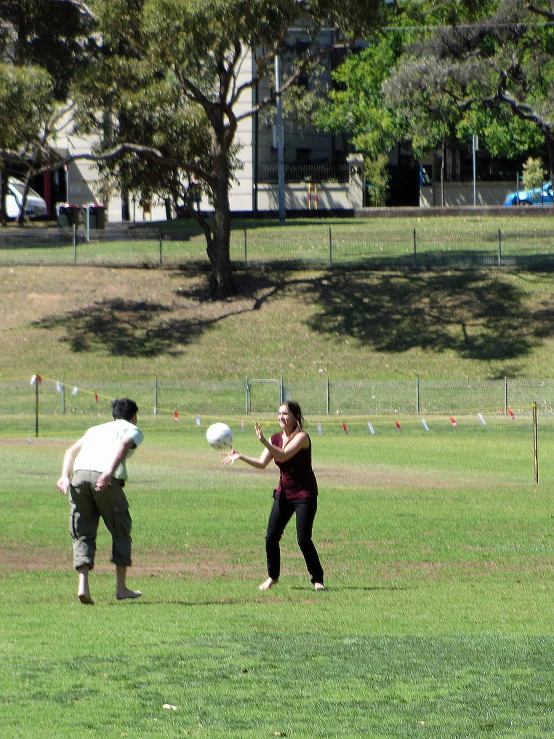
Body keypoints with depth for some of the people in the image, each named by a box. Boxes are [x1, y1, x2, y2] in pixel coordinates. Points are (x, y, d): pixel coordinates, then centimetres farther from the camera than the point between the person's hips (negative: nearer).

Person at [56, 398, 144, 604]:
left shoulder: (96, 429, 34)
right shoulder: (133, 430, 18)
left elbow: (72, 450, 20)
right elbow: (123, 445, -5)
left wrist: (65, 476, 7)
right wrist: (109, 472, -19)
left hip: (79, 474, 4)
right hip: (106, 478, -4)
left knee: (83, 533, 9)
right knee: (120, 531, 12)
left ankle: (83, 585, -8)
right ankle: (121, 587, 14)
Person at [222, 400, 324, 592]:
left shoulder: (301, 437, -15)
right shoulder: (276, 438, 6)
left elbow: (283, 455, -31)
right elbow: (262, 463, -1)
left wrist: (264, 441, -43)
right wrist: (240, 456, -15)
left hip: (304, 495, -6)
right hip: (283, 494, 6)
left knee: (303, 539, -12)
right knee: (271, 537, -2)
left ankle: (317, 579, 4)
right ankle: (272, 576, 16)